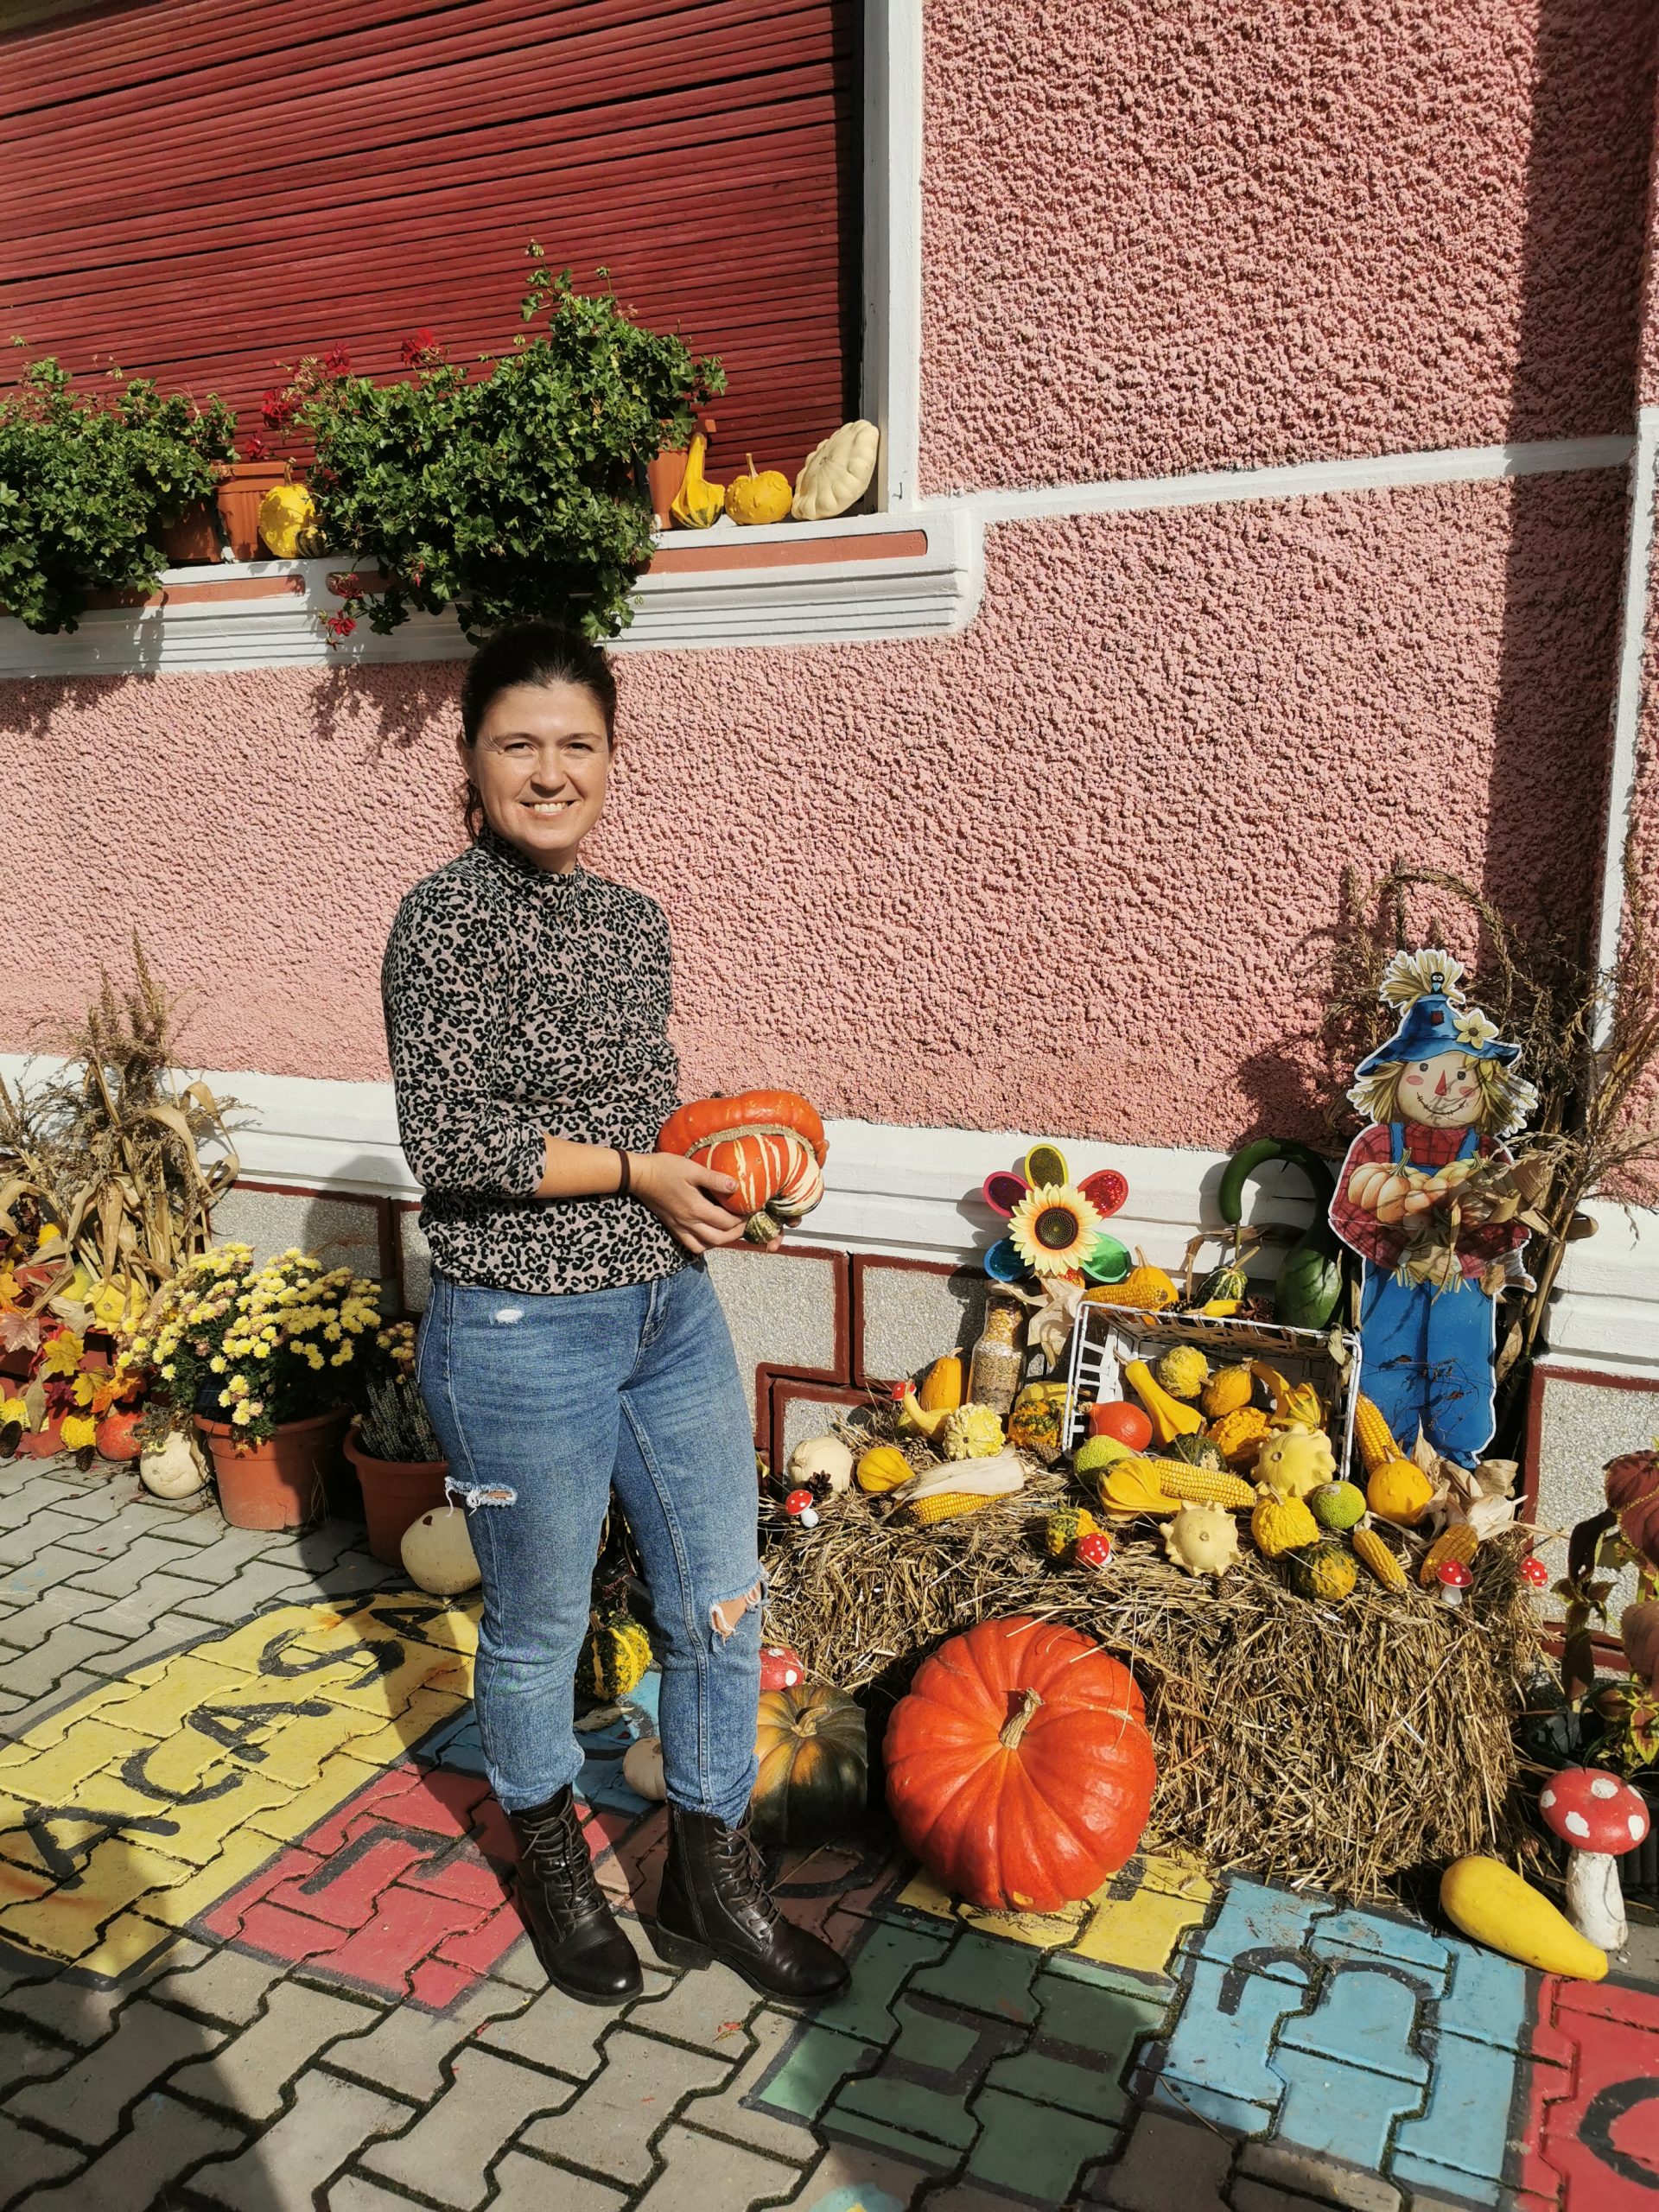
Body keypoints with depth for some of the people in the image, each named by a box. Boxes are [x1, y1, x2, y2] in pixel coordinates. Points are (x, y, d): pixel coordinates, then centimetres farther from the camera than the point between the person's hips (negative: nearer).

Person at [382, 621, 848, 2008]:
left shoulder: (636, 922, 7)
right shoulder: (450, 918, -13)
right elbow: (448, 1140, -18)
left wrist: (722, 1163, -2)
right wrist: (637, 1173, -15)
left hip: (672, 1311, 6)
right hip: (520, 1334, -6)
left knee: (724, 1607, 14)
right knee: (540, 1630, 14)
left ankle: (712, 1879, 36)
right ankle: (553, 1864, 43)